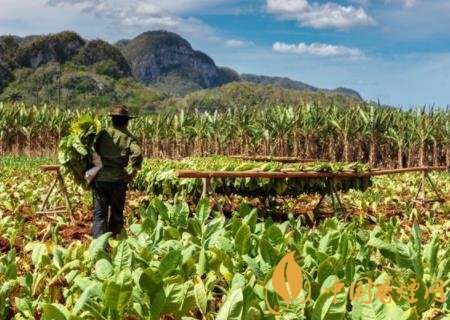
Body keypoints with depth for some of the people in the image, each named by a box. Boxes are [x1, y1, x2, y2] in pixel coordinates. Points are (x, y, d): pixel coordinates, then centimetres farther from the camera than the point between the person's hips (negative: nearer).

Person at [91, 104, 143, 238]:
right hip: (118, 180, 0)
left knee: (99, 213, 1)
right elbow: (137, 153, -17)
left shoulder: (103, 134, 3)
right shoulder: (129, 137, -1)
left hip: (100, 178, 0)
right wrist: (134, 171, -4)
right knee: (117, 213, 16)